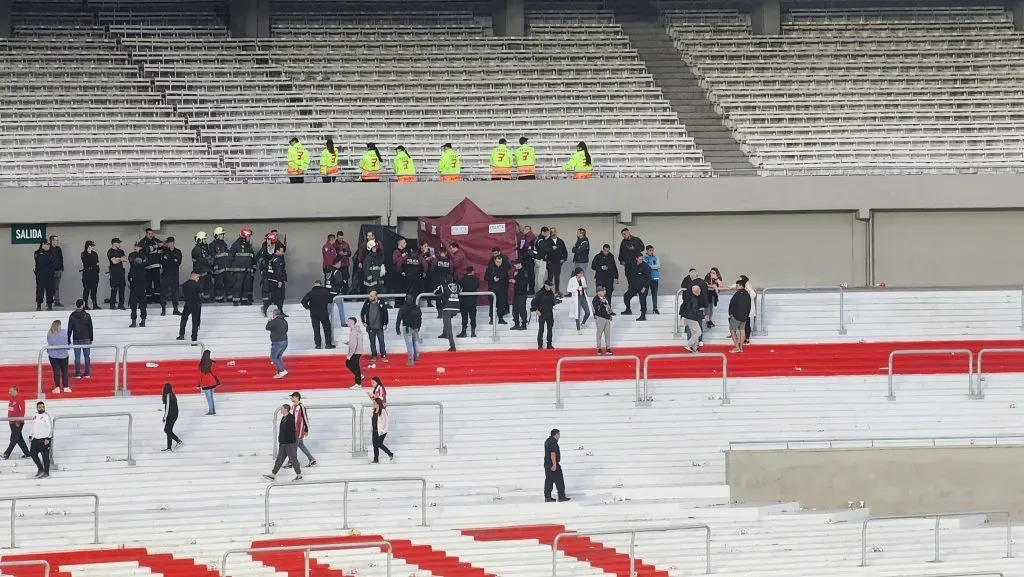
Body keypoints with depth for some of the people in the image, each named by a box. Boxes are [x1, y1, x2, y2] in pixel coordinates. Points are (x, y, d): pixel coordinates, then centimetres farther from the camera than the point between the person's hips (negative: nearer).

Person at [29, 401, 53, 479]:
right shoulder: (34, 416, 13)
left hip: (44, 439, -8)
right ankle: (40, 469, 25)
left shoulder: (47, 416, -10)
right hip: (35, 439, 8)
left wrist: (47, 438, -22)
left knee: (45, 456, -4)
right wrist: (30, 435, 20)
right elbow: (32, 426, 25)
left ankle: (46, 472, 7)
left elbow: (50, 428, -16)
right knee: (33, 454, 9)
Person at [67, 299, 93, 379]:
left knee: (77, 357, 2)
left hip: (76, 340, -1)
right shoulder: (87, 316, -4)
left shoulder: (72, 316, -4)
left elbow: (69, 329, -1)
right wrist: (91, 339, 11)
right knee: (87, 356, 7)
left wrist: (68, 340, 6)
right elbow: (90, 328, 1)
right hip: (86, 339, 1)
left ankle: (78, 373, -1)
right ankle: (87, 373, 8)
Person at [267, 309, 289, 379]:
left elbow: (267, 328, -4)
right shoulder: (284, 321, 9)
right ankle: (280, 373, 16)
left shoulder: (274, 321, -15)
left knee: (273, 357, 1)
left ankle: (282, 371, -11)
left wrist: (269, 322, 17)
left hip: (277, 342, -8)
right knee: (278, 357, 18)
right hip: (285, 341, 8)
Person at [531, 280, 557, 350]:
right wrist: (536, 310, -15)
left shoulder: (551, 293, 7)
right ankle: (540, 344, 4)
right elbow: (533, 302, -10)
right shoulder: (540, 293, -10)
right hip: (541, 313, -6)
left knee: (550, 329, 8)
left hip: (549, 313, 6)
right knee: (541, 329, -2)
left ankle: (549, 344, 17)